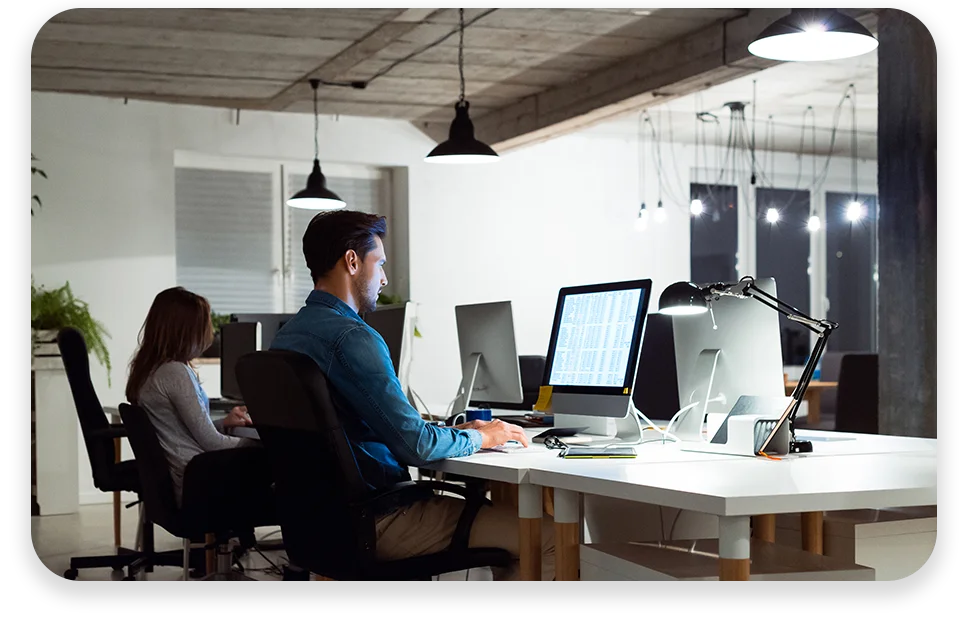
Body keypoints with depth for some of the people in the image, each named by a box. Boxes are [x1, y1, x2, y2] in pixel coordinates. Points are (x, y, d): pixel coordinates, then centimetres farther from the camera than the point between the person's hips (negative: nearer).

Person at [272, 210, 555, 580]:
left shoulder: (287, 334, 12)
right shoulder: (353, 338, -20)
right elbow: (415, 446, -22)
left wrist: (454, 432, 15)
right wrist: (479, 438, -3)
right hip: (372, 521, -10)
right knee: (549, 536, -8)